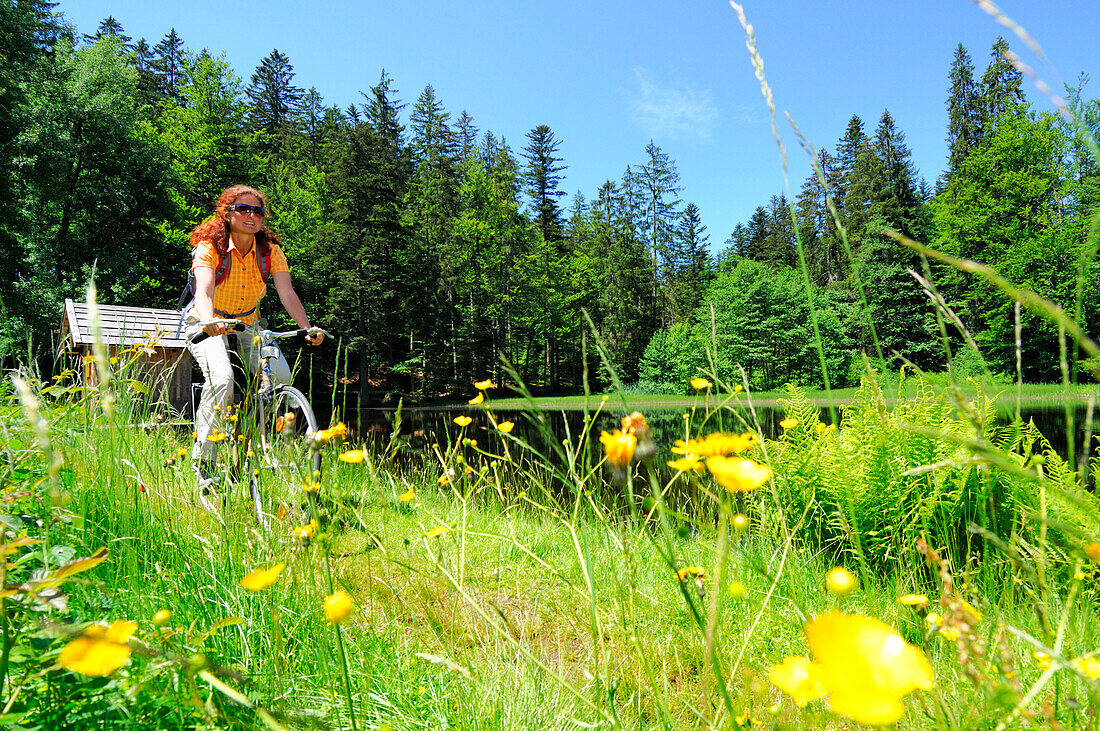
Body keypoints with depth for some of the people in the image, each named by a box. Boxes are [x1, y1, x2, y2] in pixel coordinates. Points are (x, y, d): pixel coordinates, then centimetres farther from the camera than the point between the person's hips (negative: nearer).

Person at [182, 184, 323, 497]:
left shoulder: (270, 251, -10)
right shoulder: (209, 247, -19)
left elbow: (287, 294, -21)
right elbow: (204, 291, -35)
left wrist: (307, 328, -38)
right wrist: (209, 321, -57)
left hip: (248, 324, 4)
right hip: (208, 325, -3)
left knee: (281, 376, -21)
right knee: (221, 379, -30)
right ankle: (203, 463, -16)